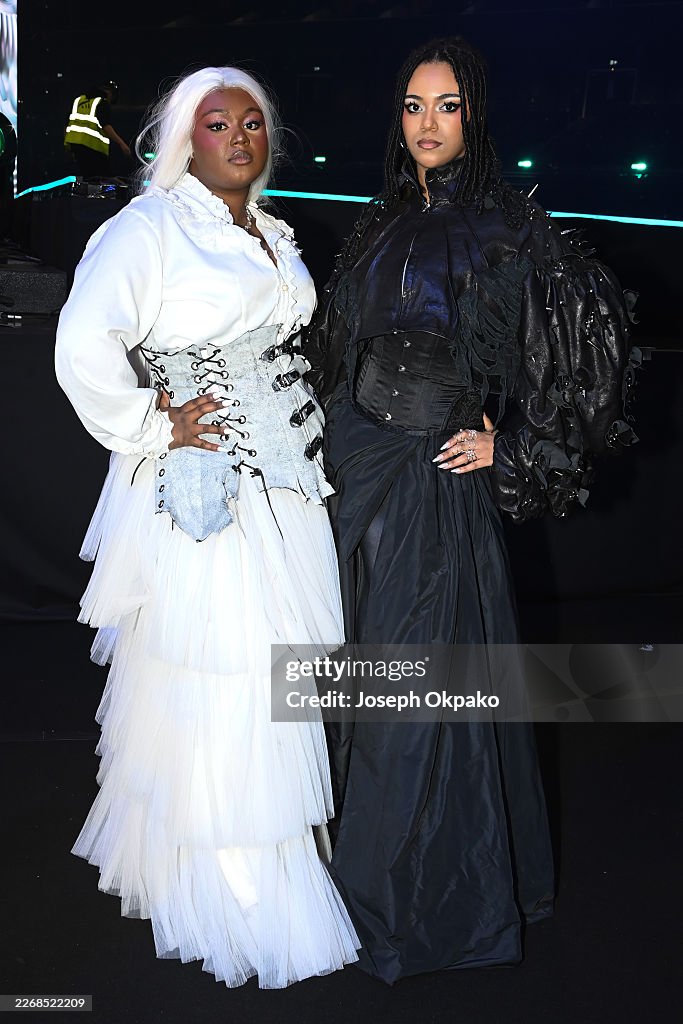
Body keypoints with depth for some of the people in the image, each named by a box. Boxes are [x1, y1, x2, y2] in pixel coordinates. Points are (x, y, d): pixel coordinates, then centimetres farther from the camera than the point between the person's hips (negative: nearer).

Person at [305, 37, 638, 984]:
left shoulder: (506, 228, -7)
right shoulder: (384, 226, 12)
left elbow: (596, 339, -10)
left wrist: (513, 445, -9)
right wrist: (337, 445, 11)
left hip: (437, 482, -6)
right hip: (358, 470, 6)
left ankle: (429, 887, 20)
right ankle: (369, 848, 34)